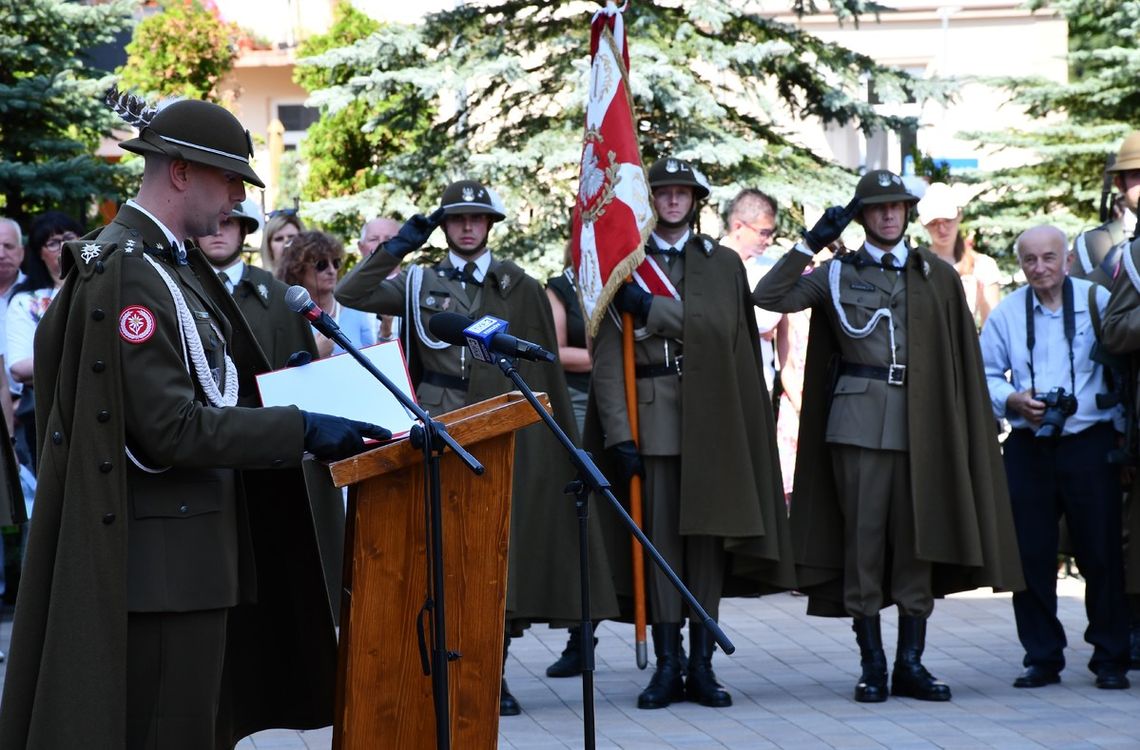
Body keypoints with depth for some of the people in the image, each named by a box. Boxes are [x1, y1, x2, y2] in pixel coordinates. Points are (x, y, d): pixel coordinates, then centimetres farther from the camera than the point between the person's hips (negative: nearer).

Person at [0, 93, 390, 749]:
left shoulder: (171, 263, 13)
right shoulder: (127, 273, -18)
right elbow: (169, 429, -23)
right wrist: (300, 429, -22)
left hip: (192, 541, 10)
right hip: (159, 554, -10)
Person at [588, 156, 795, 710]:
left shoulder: (723, 264, 12)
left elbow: (716, 326, -7)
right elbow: (607, 358, 0)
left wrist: (651, 308, -15)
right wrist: (619, 432, -9)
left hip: (710, 416, 1)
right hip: (651, 416, -1)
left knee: (707, 535, 1)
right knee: (659, 536, -2)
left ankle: (702, 664, 5)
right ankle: (667, 664, 2)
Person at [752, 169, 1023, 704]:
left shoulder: (938, 276, 11)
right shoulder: (838, 274, 9)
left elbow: (962, 360, 10)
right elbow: (768, 297, -2)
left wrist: (962, 429, 4)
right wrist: (810, 243, -5)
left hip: (922, 425, 1)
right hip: (859, 423, -1)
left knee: (919, 540, 2)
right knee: (863, 538, -1)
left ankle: (910, 664, 9)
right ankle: (872, 664, 5)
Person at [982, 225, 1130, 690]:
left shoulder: (1097, 301, 0)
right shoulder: (1007, 313, 7)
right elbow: (985, 375, 12)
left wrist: (1125, 436, -2)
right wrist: (1012, 400, -8)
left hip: (1090, 443, -2)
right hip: (1028, 447, 2)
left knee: (1101, 554, 0)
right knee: (1030, 555, 2)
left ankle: (1110, 659, 11)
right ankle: (1042, 657, 13)